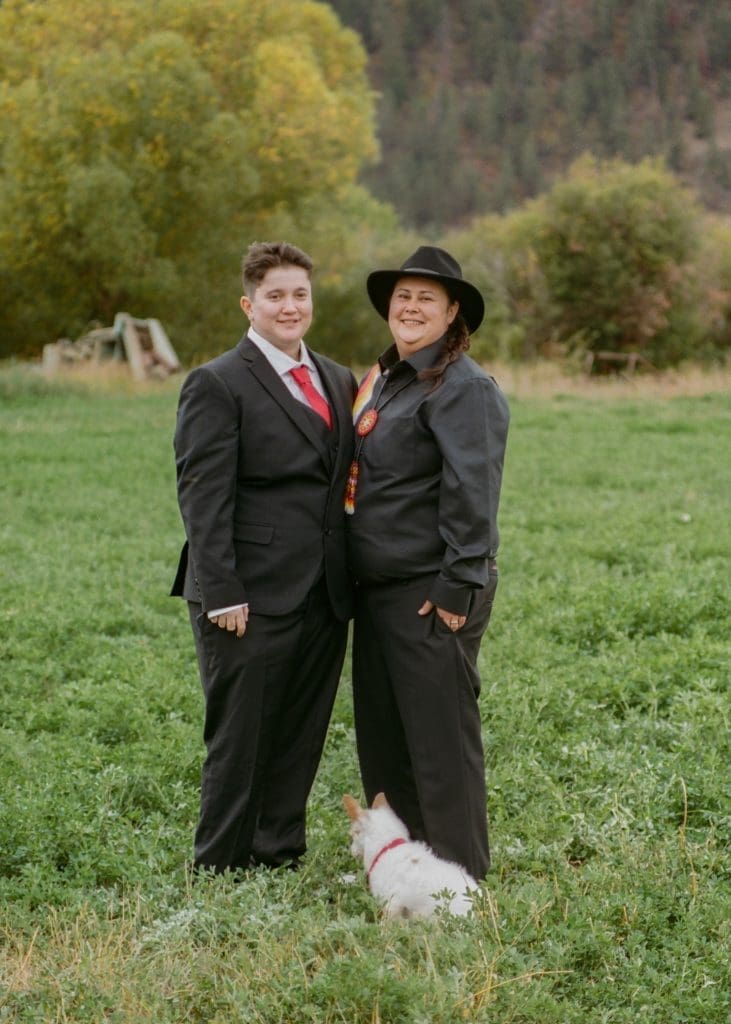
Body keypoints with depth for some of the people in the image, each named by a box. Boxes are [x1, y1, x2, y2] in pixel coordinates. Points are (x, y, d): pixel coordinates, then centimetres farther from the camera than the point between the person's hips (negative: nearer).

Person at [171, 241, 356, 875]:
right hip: (254, 598, -6)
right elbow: (202, 497, -11)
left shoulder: (339, 381, 15)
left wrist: (353, 582, 6)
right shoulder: (218, 384, -5)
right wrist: (222, 595, -17)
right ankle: (220, 868, 12)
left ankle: (280, 857, 23)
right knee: (239, 739, 0)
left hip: (325, 598, 6)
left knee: (302, 738, 11)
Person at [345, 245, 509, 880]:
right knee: (381, 738, 15)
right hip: (377, 589, 10)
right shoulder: (387, 380, 16)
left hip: (432, 594, -9)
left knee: (440, 737, -2)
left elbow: (471, 494, -18)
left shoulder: (464, 388, -12)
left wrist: (457, 589, -21)